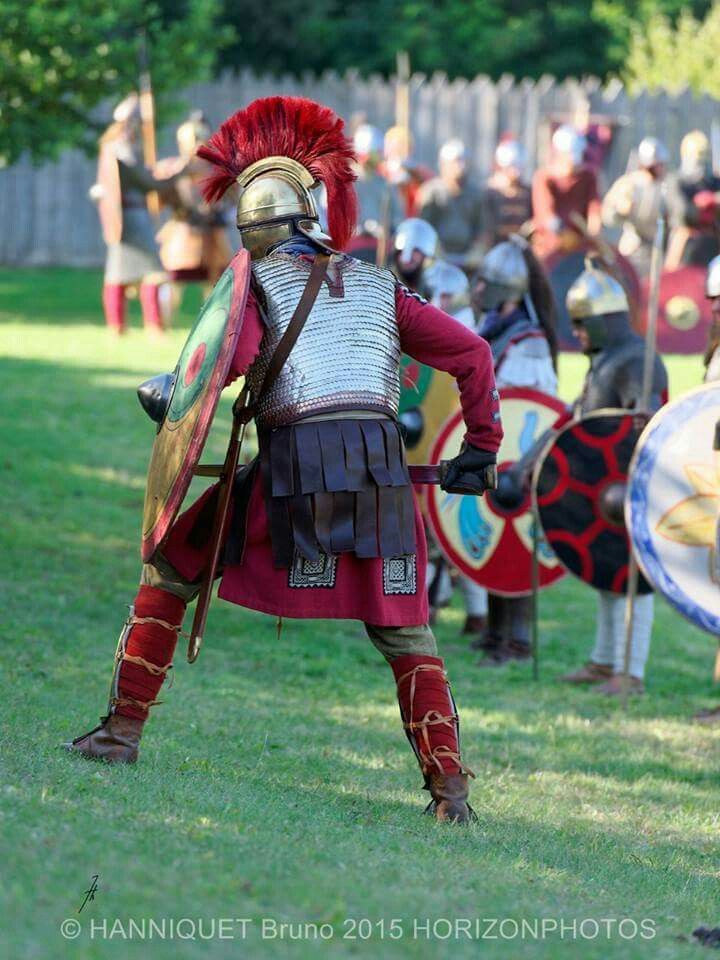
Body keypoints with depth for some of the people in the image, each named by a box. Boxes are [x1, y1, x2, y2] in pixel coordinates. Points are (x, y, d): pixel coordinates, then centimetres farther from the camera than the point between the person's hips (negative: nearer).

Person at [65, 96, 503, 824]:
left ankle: (124, 730, 13)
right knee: (405, 634, 11)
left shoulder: (259, 279, 9)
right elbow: (471, 353, 21)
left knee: (170, 569, 15)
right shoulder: (378, 285, 21)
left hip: (293, 464, -3)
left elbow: (233, 358, -11)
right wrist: (481, 448, 27)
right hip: (381, 467, 3)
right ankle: (449, 784, -4)